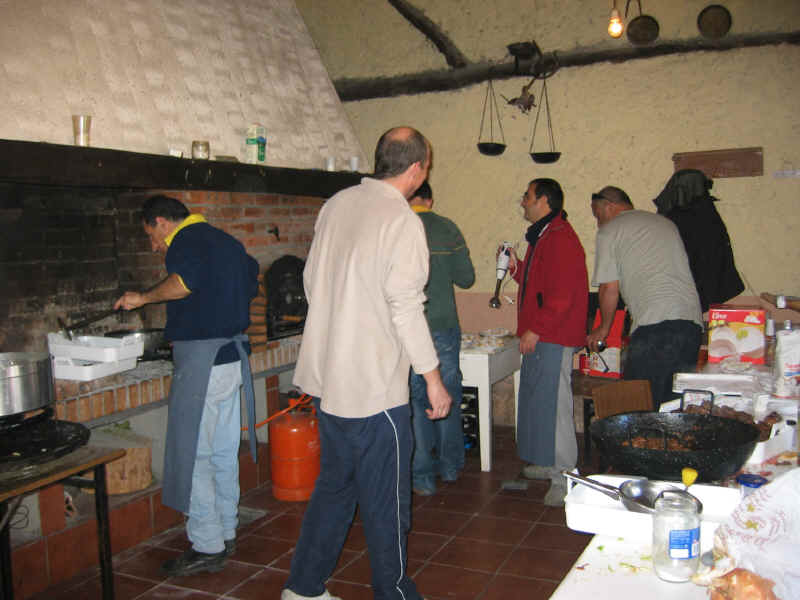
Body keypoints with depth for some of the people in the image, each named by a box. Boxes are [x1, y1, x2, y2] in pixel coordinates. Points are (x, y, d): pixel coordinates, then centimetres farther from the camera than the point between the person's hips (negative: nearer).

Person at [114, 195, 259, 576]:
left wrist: (143, 297, -16)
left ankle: (207, 547, 5)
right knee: (223, 452, 16)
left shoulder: (186, 239, -9)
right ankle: (226, 534, 25)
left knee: (193, 455, -2)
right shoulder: (225, 241, 19)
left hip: (202, 359, -9)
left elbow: (185, 281, -29)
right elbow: (251, 285, 25)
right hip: (233, 355, 9)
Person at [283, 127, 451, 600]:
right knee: (386, 498, 7)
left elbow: (312, 280, 14)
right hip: (374, 382, -8)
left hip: (328, 374, 8)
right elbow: (406, 308, -18)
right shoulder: (402, 221, -16)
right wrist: (434, 379, -10)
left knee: (335, 483, 20)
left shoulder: (337, 204, 7)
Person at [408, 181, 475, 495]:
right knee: (448, 398, 16)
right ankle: (451, 466, 28)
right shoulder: (448, 228, -1)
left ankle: (422, 476, 13)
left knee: (415, 402, 7)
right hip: (444, 327, 2)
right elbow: (466, 278, 1)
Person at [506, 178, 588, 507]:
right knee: (539, 400, 16)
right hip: (540, 337, 11)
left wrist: (535, 329, -21)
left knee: (553, 404, -7)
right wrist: (516, 267, 12)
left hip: (553, 338, -11)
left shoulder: (561, 239, -16)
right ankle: (549, 464, 28)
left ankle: (564, 477, 1)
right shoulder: (543, 236, 19)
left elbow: (561, 295, -22)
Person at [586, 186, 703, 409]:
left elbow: (609, 289, 4)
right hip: (692, 320, 7)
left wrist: (603, 328, 19)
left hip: (655, 323, -7)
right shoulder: (666, 223, 26)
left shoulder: (609, 231, 7)